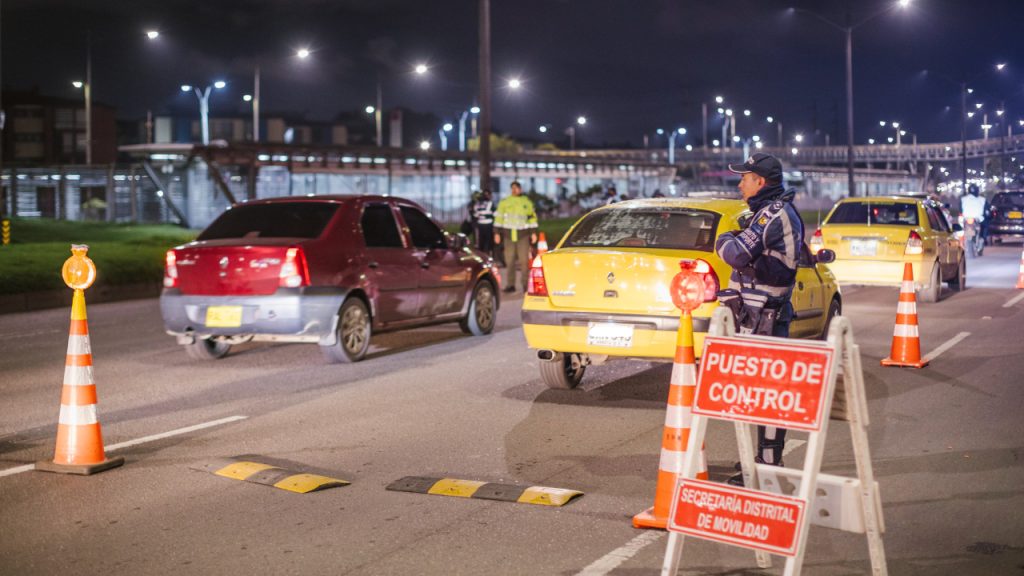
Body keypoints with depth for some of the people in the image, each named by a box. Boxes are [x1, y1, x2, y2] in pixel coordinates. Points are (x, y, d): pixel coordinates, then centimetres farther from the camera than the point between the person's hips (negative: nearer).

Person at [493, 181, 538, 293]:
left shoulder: (527, 202, 8)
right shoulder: (504, 202, 7)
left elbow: (533, 218, 11)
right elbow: (498, 218, 7)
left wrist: (533, 232, 6)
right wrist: (497, 233, 2)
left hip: (523, 235, -1)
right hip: (508, 235, 1)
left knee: (524, 260, -5)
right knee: (509, 261, 1)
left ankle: (526, 284, 1)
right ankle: (511, 285, 6)